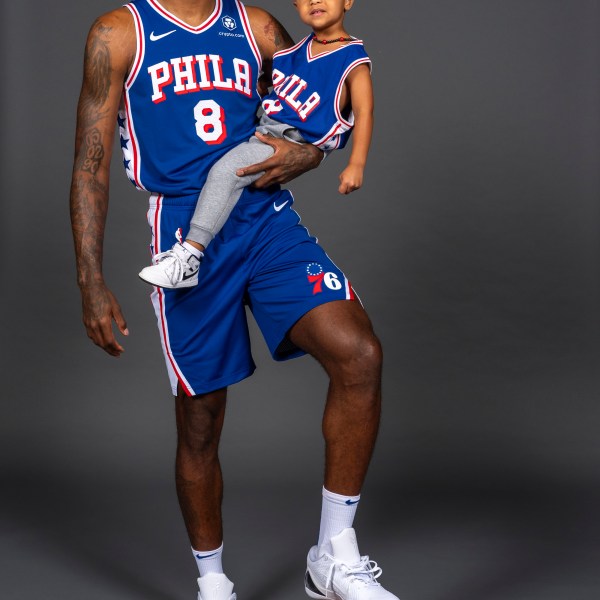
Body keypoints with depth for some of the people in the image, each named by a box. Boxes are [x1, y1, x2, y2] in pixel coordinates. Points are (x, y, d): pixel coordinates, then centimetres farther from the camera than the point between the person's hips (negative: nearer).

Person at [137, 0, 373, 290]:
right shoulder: (300, 49, 12)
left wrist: (356, 166, -19)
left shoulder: (352, 59, -9)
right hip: (264, 129, 9)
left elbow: (364, 112, -13)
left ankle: (191, 254, -25)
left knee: (225, 170, -24)